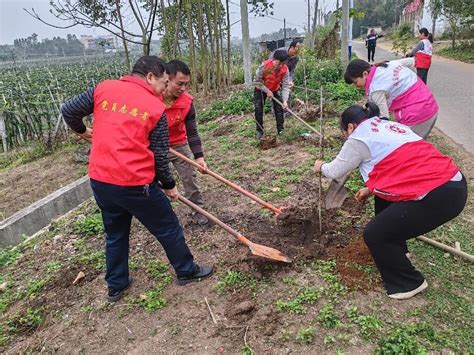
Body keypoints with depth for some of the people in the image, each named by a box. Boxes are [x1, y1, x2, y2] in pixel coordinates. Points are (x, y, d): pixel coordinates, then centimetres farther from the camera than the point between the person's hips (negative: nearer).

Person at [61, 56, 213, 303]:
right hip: (136, 184, -5)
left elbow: (68, 110, 9)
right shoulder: (155, 107, -5)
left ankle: (116, 286, 38)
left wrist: (82, 130, 30)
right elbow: (160, 156, -4)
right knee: (168, 228, 16)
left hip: (99, 181, 5)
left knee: (115, 233, 24)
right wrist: (169, 185, 11)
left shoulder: (103, 88, 5)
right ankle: (186, 271, 33)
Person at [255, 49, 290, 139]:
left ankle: (280, 130, 8)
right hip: (261, 89, -2)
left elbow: (286, 86, -24)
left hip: (275, 90, 2)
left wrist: (285, 101, -36)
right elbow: (257, 81, -22)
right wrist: (267, 91, -26)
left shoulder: (285, 69, -26)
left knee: (279, 108, -3)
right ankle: (259, 131, 11)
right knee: (258, 110, -3)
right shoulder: (264, 66, -33)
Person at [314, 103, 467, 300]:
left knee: (374, 234, 3)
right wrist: (371, 189, 36)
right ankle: (396, 251, 41)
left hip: (437, 197, -10)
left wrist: (322, 166, 29)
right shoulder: (390, 126, 22)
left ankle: (409, 283, 20)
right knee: (383, 199, 28)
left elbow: (335, 171, 8)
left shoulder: (359, 138, -3)